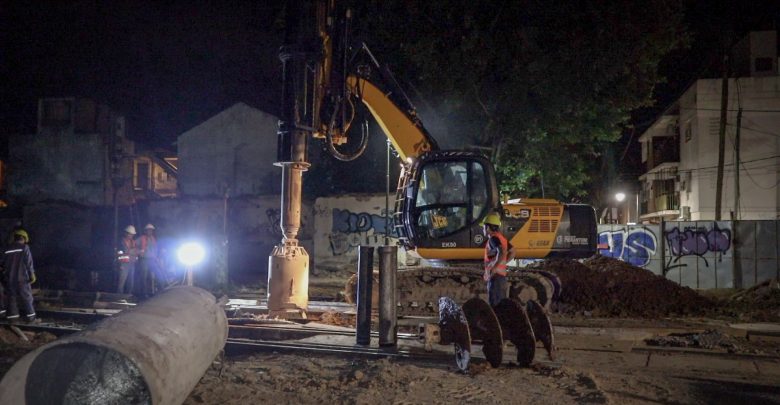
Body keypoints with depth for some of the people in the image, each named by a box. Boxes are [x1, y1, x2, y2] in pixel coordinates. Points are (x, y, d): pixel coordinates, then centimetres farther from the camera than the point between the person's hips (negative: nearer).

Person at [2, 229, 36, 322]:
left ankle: (12, 316, 12)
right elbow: (29, 263, -11)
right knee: (27, 298, 5)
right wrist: (32, 274, -4)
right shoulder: (24, 248, -5)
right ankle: (30, 316, 6)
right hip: (21, 278, -4)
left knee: (11, 297, 11)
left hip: (9, 279, 4)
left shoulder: (8, 249, 10)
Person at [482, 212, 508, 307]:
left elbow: (502, 252, -28)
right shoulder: (501, 237, 15)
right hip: (502, 274, 9)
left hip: (495, 275, -9)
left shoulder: (493, 238, -12)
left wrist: (494, 268, -28)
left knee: (494, 305, -9)